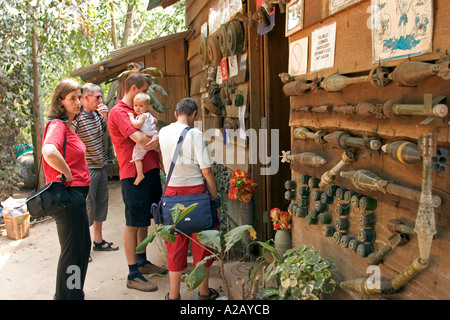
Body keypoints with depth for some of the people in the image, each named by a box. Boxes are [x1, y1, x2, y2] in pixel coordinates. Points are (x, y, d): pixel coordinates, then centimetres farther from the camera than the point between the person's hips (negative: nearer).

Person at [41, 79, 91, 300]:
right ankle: (67, 296, 21)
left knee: (83, 246, 21)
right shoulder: (57, 125, -17)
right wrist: (68, 174, -25)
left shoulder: (67, 125, 13)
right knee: (73, 251, 4)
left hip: (76, 194, 10)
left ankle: (73, 293, 38)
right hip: (68, 195, -10)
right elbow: (48, 151, -38)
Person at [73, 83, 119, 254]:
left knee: (101, 203, 15)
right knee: (87, 206, -2)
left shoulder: (98, 114, 8)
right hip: (87, 168, -8)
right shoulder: (77, 116, -14)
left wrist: (107, 116, -6)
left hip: (101, 166, 8)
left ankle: (98, 240, 30)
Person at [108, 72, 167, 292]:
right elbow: (140, 139, -22)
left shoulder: (138, 112, 20)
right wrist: (157, 139, -4)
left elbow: (151, 135, 16)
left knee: (145, 220, 18)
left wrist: (156, 137, -6)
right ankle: (133, 275, 10)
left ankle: (143, 262, 33)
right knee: (133, 224, 0)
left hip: (150, 171, 9)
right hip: (134, 175, -9)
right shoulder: (118, 112, -11)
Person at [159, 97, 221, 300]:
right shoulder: (195, 134, -12)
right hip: (195, 192, -4)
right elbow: (206, 170, -13)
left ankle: (174, 295, 24)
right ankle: (204, 292, 26)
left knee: (176, 244, 14)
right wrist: (215, 199, -6)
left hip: (172, 191, 4)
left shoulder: (163, 133, 4)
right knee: (201, 242, 11)